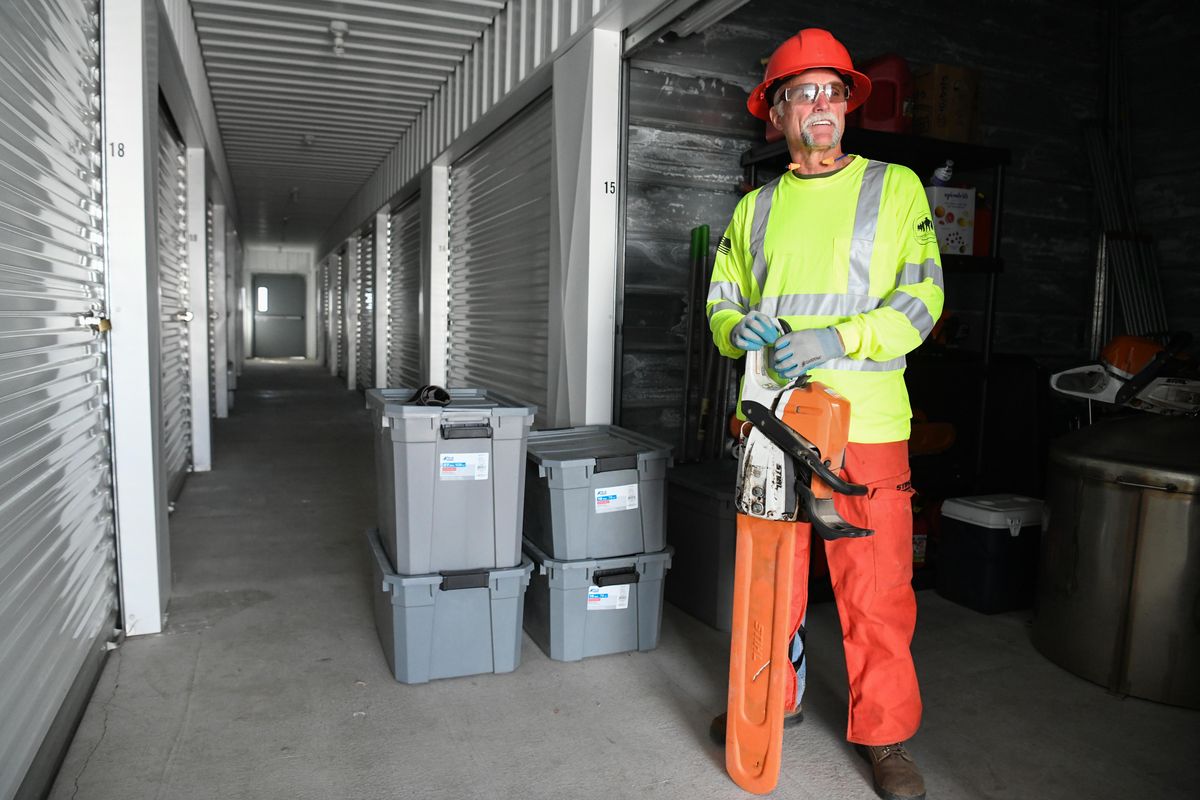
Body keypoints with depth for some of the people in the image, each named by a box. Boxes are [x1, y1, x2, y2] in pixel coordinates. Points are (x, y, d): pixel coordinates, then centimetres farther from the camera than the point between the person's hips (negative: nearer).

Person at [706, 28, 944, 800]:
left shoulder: (895, 188, 5)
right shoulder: (754, 210, 14)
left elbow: (921, 296, -4)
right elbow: (722, 302, 15)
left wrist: (836, 340, -19)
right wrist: (740, 327, -9)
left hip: (865, 424, -3)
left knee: (877, 590, 2)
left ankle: (885, 734, 21)